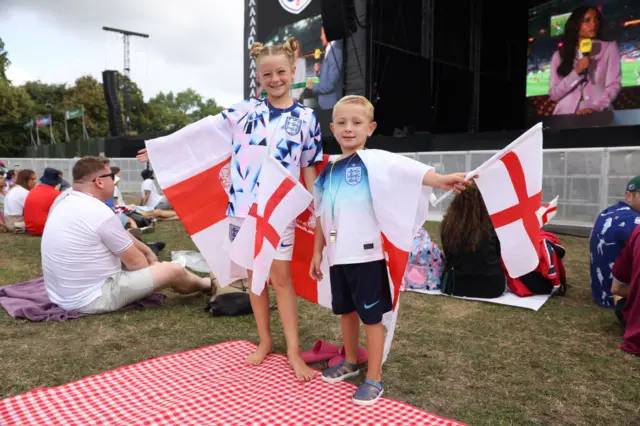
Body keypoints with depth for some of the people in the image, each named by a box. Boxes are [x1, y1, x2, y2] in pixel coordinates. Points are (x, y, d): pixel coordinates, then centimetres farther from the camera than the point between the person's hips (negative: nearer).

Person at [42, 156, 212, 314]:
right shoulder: (100, 213, -23)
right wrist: (153, 267, 10)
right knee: (174, 271, -5)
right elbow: (135, 262, -11)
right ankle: (206, 285, 28)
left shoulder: (63, 201, 4)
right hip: (93, 299, -10)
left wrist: (147, 251, 23)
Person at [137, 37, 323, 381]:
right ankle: (264, 342, 26)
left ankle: (294, 351, 10)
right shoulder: (244, 110, 4)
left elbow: (310, 169, 4)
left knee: (281, 277, 0)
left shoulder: (306, 118, 2)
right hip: (242, 208, 2)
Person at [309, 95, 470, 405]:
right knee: (346, 310, 20)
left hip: (366, 254, -6)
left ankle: (374, 378, 20)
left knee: (371, 315, 5)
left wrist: (439, 180, -43)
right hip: (338, 255, 6)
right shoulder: (329, 169, 10)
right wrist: (317, 252, 17)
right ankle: (350, 362, 41)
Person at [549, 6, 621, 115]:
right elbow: (553, 94, 2)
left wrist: (596, 107, -16)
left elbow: (614, 84, 1)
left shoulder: (609, 48, 11)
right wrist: (576, 72, -10)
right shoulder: (560, 55, 10)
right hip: (566, 115, 0)